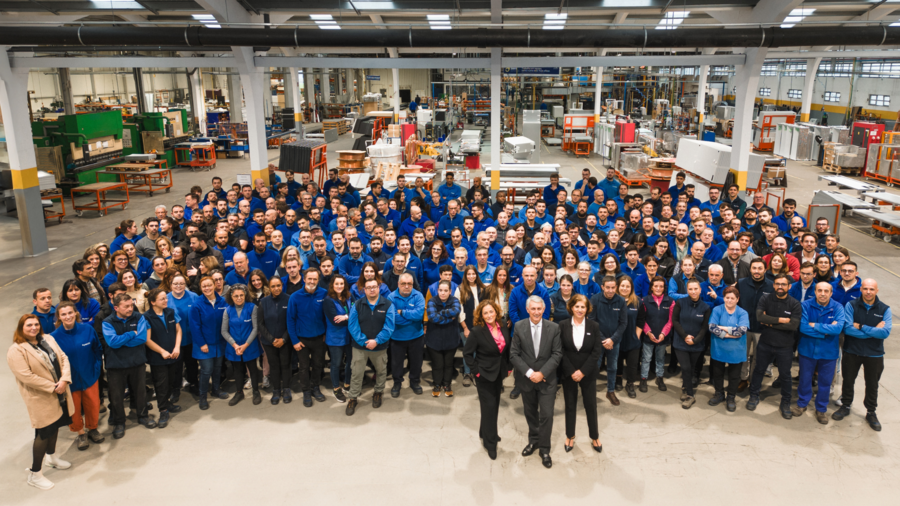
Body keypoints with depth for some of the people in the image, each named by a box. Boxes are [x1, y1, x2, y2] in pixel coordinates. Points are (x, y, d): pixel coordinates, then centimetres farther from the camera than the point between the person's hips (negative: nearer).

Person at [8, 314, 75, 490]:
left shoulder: (48, 339, 6)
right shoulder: (16, 351, -16)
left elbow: (63, 358, 3)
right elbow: (26, 376, -22)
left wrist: (64, 380, -13)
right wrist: (53, 387, -19)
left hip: (60, 393, 7)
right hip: (40, 399, -7)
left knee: (55, 426, 20)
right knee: (44, 433, -2)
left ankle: (51, 456, 44)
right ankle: (34, 474, 12)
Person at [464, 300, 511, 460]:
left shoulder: (504, 329, -2)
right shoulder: (477, 331, -17)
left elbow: (507, 350, 11)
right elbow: (467, 353, -12)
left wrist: (508, 367, 6)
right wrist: (476, 371, -13)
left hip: (499, 374, 6)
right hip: (485, 375, -5)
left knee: (494, 405, 15)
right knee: (489, 407, -2)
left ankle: (486, 433, 36)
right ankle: (490, 442, 12)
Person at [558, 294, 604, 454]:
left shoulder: (594, 326, -4)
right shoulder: (563, 325, -6)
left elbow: (597, 351, -7)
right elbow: (560, 351, -6)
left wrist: (582, 371, -13)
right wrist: (571, 372, -12)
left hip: (588, 373, 0)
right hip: (568, 373, 0)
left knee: (591, 405, 8)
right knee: (570, 405, 11)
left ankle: (595, 437, 25)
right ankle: (570, 436, 26)